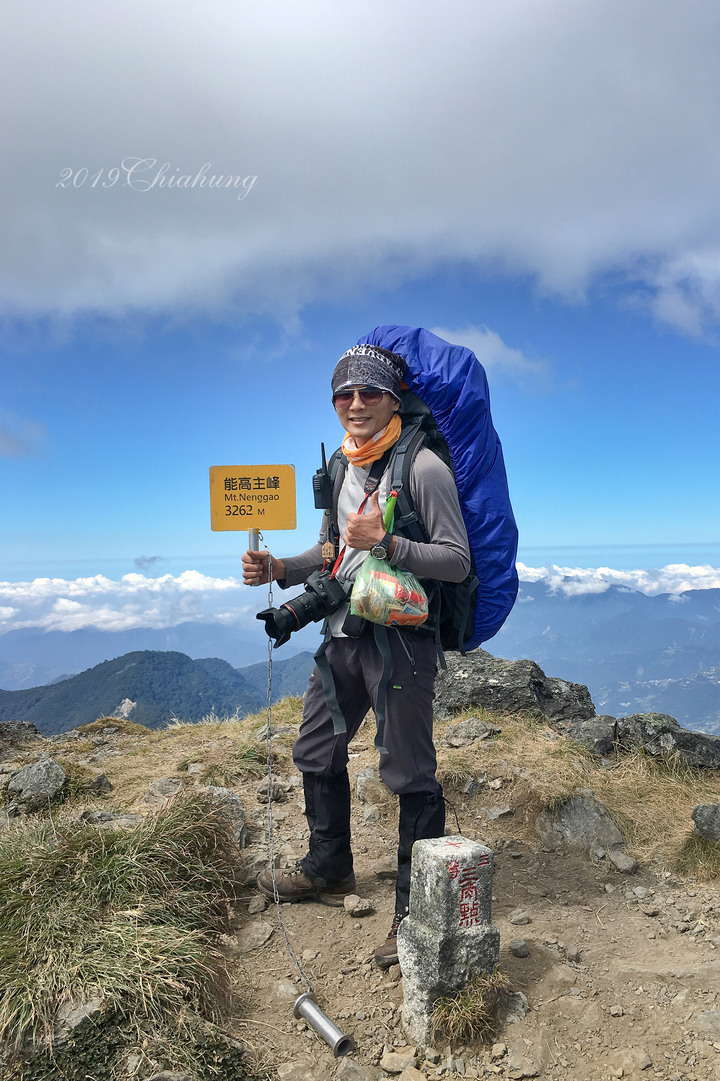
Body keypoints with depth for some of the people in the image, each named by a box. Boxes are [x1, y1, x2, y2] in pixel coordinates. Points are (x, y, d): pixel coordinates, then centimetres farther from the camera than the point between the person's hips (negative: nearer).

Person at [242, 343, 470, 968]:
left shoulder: (423, 467, -11)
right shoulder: (342, 466, 12)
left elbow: (458, 561, -13)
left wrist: (388, 543, -26)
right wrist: (279, 570, 6)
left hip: (401, 638, -8)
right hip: (344, 633, 8)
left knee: (410, 774, 0)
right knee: (316, 752, 19)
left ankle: (417, 910, 19)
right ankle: (329, 870, 41)